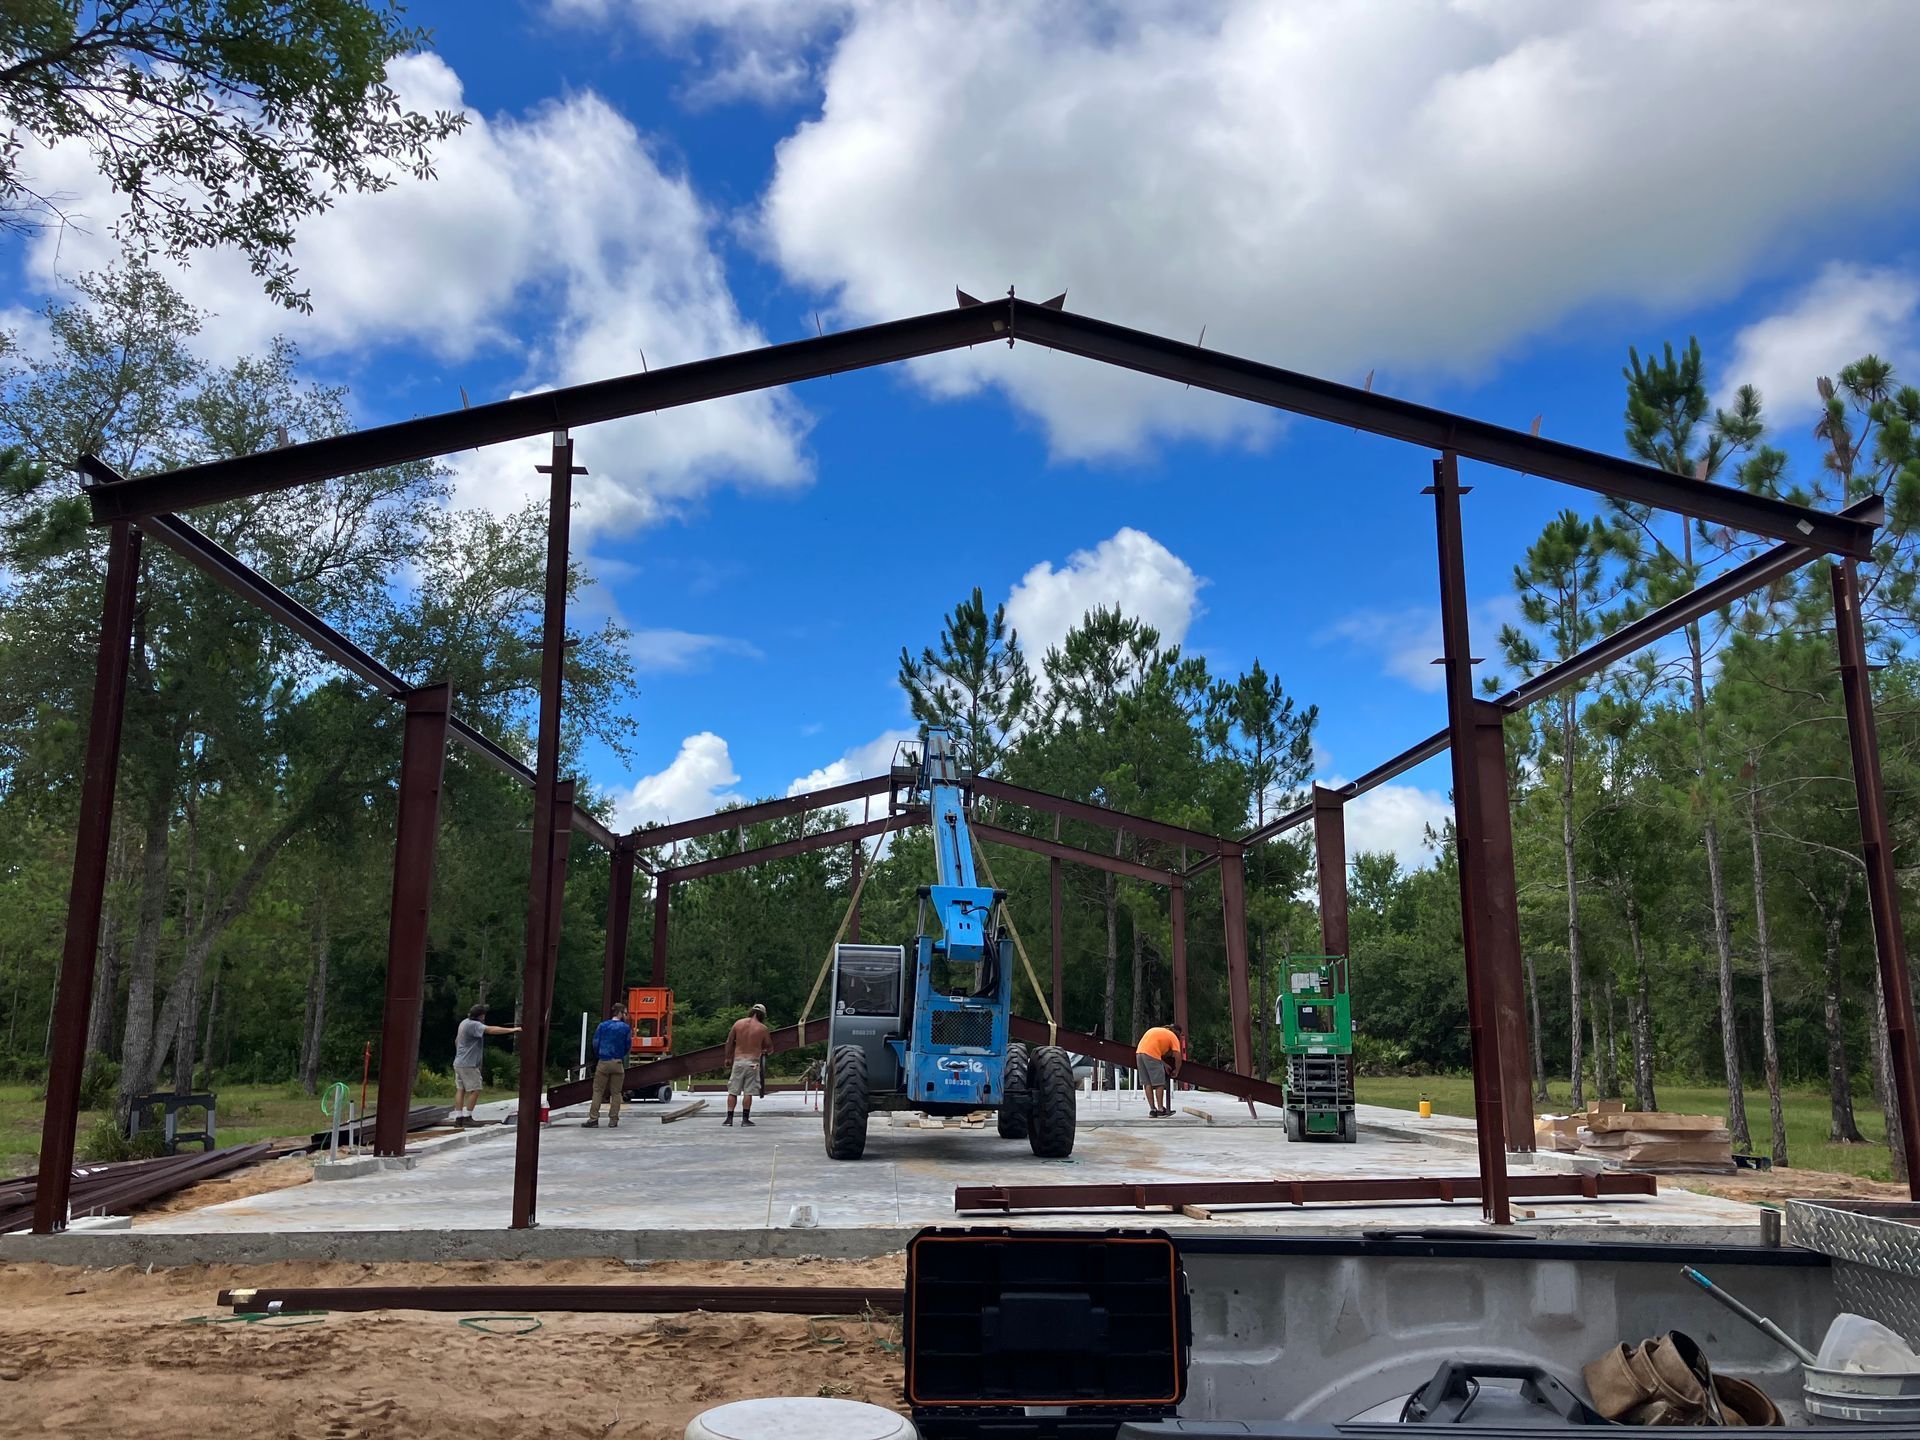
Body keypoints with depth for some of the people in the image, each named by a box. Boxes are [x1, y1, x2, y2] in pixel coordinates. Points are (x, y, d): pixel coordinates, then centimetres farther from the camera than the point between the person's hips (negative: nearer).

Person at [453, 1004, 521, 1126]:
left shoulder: (464, 1022, 13)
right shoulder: (473, 1025, -18)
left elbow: (457, 1040, 26)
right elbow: (491, 1030, -31)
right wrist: (511, 1030, -34)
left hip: (458, 1062, 10)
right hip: (468, 1064, -10)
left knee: (460, 1089, 9)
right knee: (475, 1090, -4)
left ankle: (458, 1117, 9)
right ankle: (467, 1117, -2)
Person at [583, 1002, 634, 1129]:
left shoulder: (603, 1025, 2)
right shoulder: (626, 1028, -1)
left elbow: (595, 1043, 4)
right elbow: (628, 1047, 3)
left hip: (603, 1062, 1)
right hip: (618, 1063, -1)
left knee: (597, 1091, 5)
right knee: (616, 1093, 7)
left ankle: (593, 1119, -1)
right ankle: (613, 1120, 6)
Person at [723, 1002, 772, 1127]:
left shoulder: (738, 1023, 3)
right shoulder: (762, 1028, -2)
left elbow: (729, 1042, 7)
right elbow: (770, 1047, 6)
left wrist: (728, 1058, 17)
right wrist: (763, 1049, 29)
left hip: (738, 1060, 2)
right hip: (752, 1062, -2)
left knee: (732, 1091, 7)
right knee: (748, 1092, 1)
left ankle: (729, 1118, 5)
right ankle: (745, 1118, 1)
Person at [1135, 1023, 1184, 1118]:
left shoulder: (1157, 1031, 31)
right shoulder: (1174, 1038, 12)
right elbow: (1177, 1056, 4)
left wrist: (1164, 1064, 27)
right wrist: (1176, 1071, 20)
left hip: (1139, 1052, 7)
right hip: (1151, 1054, -7)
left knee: (1148, 1084, 10)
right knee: (1159, 1084, 2)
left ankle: (1152, 1109, 11)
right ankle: (1160, 1109, 4)